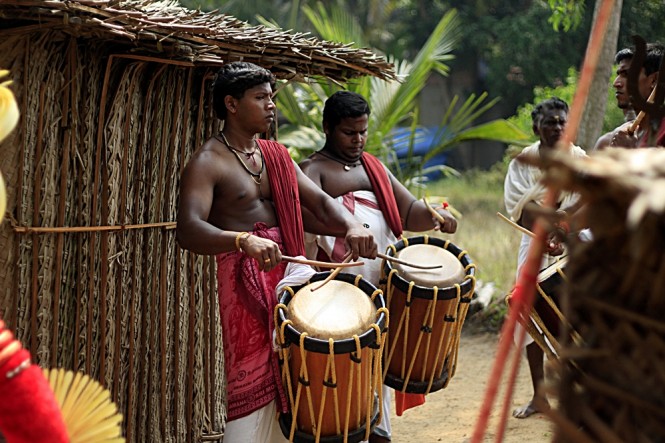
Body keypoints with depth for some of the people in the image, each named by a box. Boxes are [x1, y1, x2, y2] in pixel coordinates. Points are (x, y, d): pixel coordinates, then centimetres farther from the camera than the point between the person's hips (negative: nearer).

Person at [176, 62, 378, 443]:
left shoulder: (276, 156, 15)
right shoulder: (208, 163, -8)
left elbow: (320, 201, 8)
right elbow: (188, 229, -23)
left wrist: (351, 226, -14)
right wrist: (244, 240, -41)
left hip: (288, 270, 7)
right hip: (244, 279, -7)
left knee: (286, 382, 9)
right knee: (255, 383, -9)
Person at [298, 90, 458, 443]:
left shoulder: (374, 166, 20)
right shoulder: (313, 170, -2)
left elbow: (408, 212, 15)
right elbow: (306, 220, -19)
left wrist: (435, 215, -7)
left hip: (382, 283, 7)